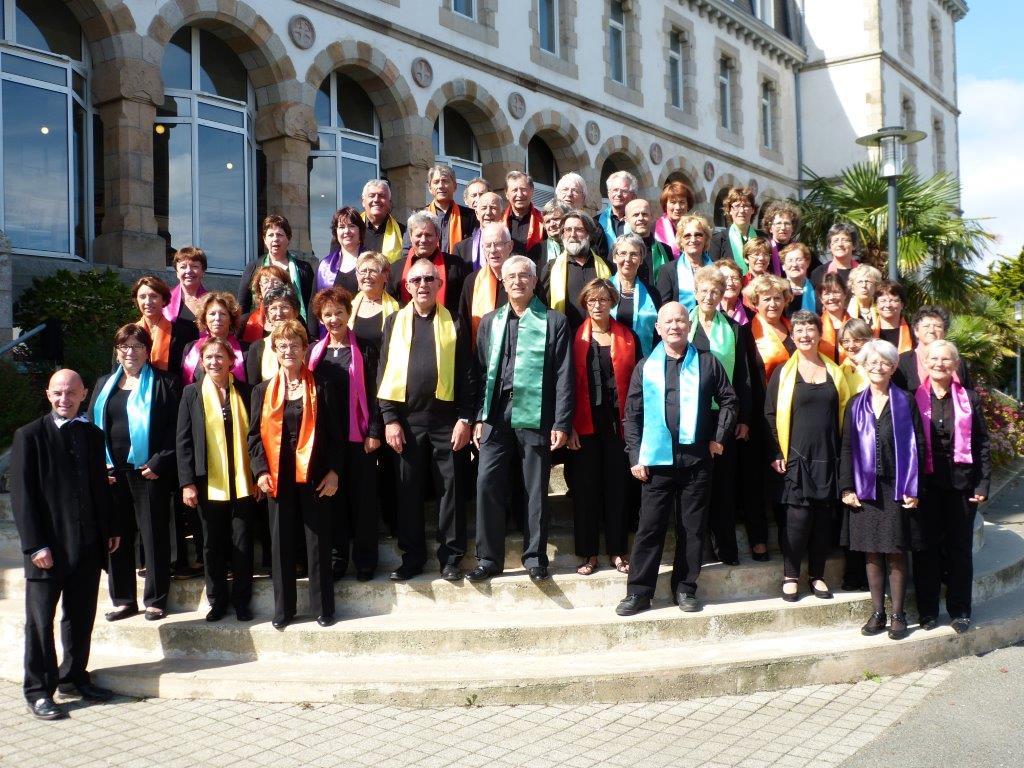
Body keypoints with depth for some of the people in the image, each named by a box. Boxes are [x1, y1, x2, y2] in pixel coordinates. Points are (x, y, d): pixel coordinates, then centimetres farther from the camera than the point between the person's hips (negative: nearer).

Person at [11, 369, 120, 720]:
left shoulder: (92, 435, 11)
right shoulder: (29, 435, -6)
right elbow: (21, 494, -9)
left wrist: (111, 529, 12)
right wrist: (35, 544, -14)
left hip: (88, 545, 5)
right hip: (48, 547, -5)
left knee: (82, 617, 14)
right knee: (40, 620, 3)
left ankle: (74, 677, 28)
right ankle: (38, 690, 13)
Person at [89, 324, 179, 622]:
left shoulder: (164, 384, 0)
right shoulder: (104, 385, 16)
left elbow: (174, 431, -5)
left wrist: (159, 464, -13)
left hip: (149, 472, -4)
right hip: (112, 473, 5)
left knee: (154, 535, 1)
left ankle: (156, 600, 10)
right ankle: (123, 599, 17)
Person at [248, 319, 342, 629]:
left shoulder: (321, 389, 2)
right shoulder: (262, 391, 9)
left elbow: (335, 434, 2)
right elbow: (255, 435, 8)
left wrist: (334, 471, -6)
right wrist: (261, 471, -4)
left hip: (314, 476, -2)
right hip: (277, 478, 2)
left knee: (318, 540, 3)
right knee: (281, 542, 7)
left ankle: (323, 607, 13)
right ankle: (283, 608, 18)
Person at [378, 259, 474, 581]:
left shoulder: (453, 323, 6)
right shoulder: (395, 322, 9)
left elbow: (466, 374, 3)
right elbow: (383, 373, 6)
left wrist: (465, 418, -5)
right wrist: (389, 419, -2)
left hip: (446, 417, -1)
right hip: (406, 417, 1)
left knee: (451, 488, 3)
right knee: (409, 490, 6)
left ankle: (451, 557, 13)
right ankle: (412, 556, 17)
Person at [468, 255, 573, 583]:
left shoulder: (554, 322, 3)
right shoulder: (490, 322, 13)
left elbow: (563, 377, -1)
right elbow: (481, 372, 12)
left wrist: (561, 423, -7)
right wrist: (478, 418, 6)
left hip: (535, 417, -2)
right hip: (496, 417, 3)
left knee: (536, 490, 4)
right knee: (487, 484, -2)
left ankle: (534, 556, 16)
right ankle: (488, 558, 8)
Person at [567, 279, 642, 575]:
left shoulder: (628, 337, 5)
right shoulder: (575, 337, 2)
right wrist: (569, 425, -6)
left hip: (618, 423, 1)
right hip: (586, 425, -1)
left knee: (618, 486, 6)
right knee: (586, 487, 3)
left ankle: (617, 551, 17)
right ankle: (588, 553, 13)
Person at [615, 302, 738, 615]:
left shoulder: (707, 363, 6)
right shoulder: (646, 366, 6)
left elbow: (728, 400, 12)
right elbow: (632, 415, 5)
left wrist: (719, 437, 3)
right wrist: (635, 456, -1)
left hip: (697, 458, 1)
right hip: (657, 459, 0)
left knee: (693, 527, 6)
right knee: (650, 527, 1)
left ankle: (685, 588, 18)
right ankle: (639, 591, 8)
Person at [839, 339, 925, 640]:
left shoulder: (905, 402, 2)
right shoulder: (856, 404, 7)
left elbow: (917, 446, 0)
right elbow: (847, 447, 6)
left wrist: (913, 489, -6)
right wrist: (846, 487, -1)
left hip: (896, 488, -2)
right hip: (865, 488, 2)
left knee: (896, 553, 2)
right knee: (871, 552, 5)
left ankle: (898, 614, 11)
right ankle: (877, 613, 14)